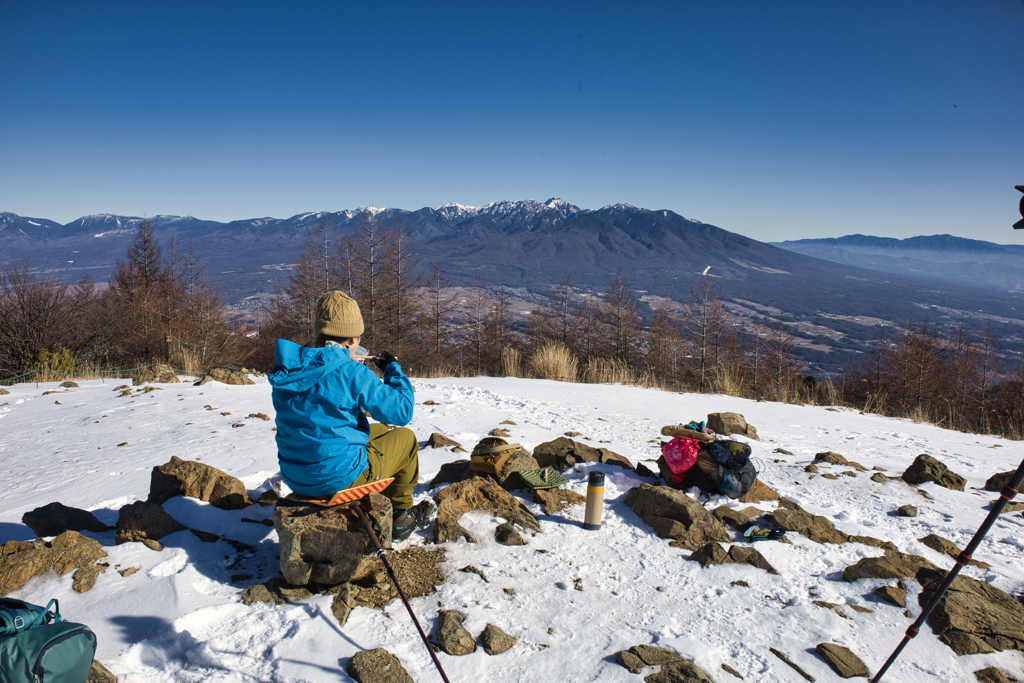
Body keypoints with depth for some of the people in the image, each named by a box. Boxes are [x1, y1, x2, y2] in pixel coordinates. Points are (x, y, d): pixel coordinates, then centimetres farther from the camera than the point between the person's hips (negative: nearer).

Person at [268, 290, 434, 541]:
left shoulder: (287, 368, 0)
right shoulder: (351, 372, -21)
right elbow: (402, 412, -14)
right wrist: (394, 369, 1)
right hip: (340, 477, -7)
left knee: (380, 431, 28)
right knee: (405, 437, 16)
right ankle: (400, 514, 34)